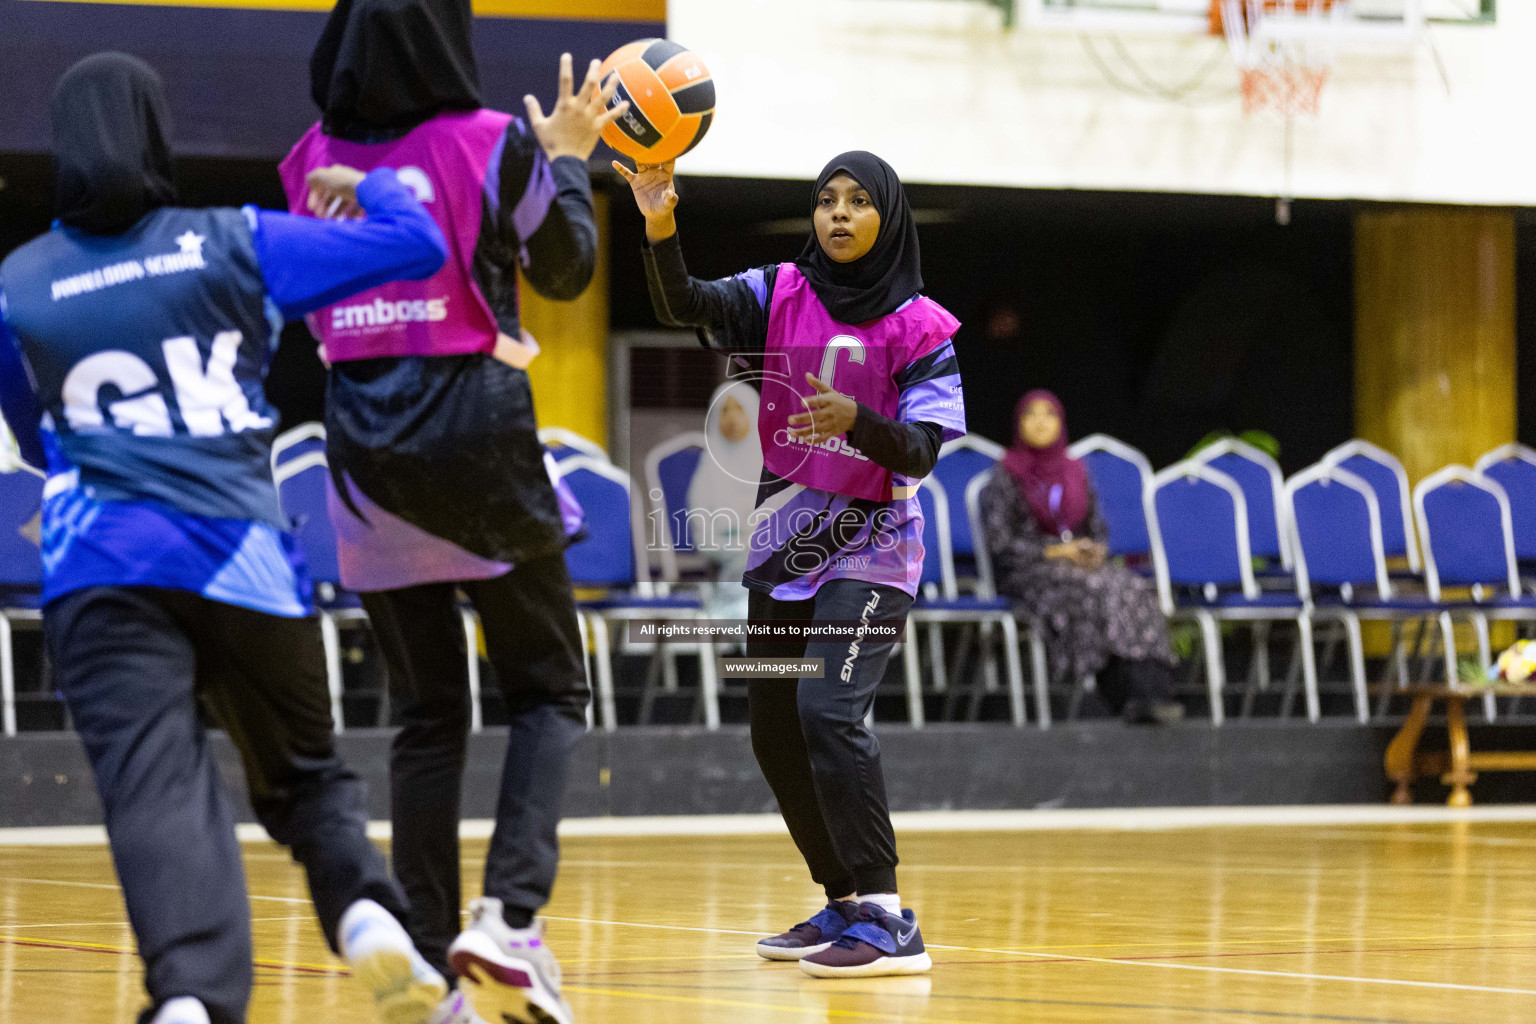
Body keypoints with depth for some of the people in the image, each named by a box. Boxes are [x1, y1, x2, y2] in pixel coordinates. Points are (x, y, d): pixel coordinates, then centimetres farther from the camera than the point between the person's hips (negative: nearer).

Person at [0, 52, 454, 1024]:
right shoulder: (233, 245, 5)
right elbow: (418, 247, 7)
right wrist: (373, 185, 27)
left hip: (100, 569, -1)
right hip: (240, 558, 1)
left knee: (156, 790, -15)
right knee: (304, 772, 18)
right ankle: (368, 913, -11)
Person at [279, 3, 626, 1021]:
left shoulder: (315, 157, 1)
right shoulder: (493, 145, -8)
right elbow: (566, 268, 5)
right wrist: (568, 159, 21)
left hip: (366, 447, 4)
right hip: (478, 434, -3)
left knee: (428, 712, 12)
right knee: (550, 690, 9)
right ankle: (511, 910, -13)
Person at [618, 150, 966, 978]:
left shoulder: (919, 327, -8)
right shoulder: (780, 297, 1)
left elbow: (920, 452, -14)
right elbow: (682, 305, -14)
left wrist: (857, 420, -34)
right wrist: (659, 228, -32)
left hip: (867, 547, -6)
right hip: (783, 541, 6)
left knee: (828, 711, -21)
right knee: (774, 730, 9)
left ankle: (888, 920, -21)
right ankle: (844, 903, 24)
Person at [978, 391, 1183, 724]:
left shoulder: (1075, 472, 18)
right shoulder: (1006, 478, 2)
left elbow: (1097, 528, 19)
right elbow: (999, 543, -5)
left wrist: (1096, 550, -6)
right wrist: (1056, 552, -14)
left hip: (1083, 564, 5)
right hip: (1028, 572, -5)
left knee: (1137, 592, -27)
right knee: (1100, 592, -34)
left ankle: (1150, 690, -41)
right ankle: (1131, 695, -39)